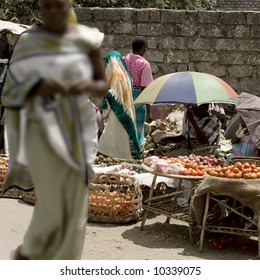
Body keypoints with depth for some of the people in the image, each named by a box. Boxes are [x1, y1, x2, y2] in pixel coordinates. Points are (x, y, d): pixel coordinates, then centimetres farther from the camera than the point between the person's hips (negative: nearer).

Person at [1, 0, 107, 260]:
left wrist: (88, 86, -21)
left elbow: (103, 86, 3)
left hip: (77, 133, 3)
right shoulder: (27, 43, -5)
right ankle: (25, 253, 23)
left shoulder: (87, 39, 1)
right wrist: (39, 87, -26)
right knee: (51, 210, -7)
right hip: (43, 133, -3)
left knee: (75, 209, 2)